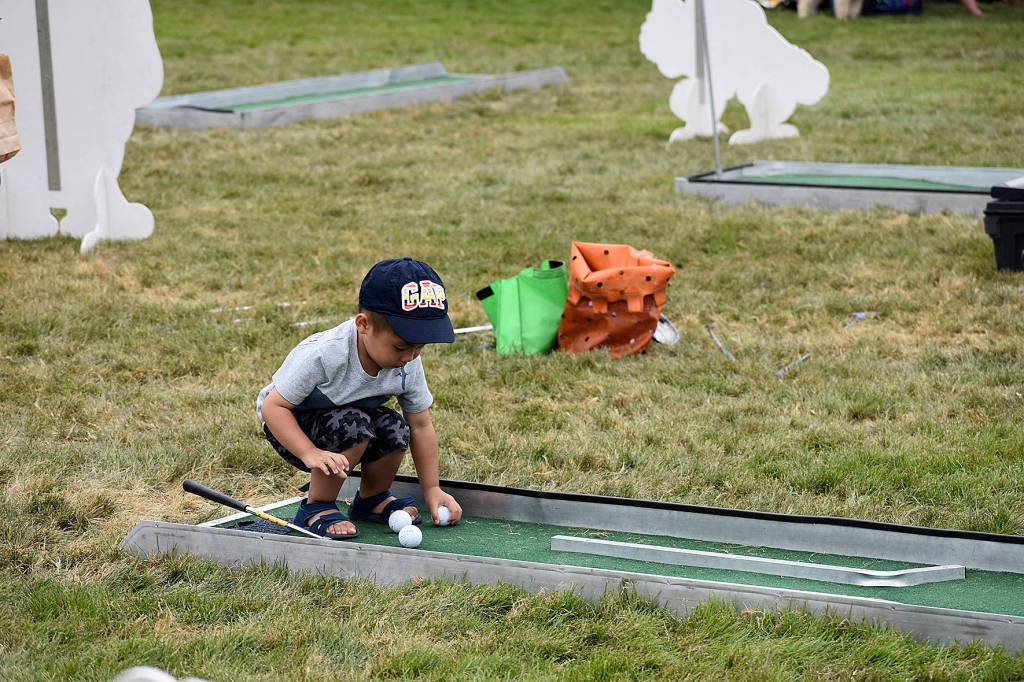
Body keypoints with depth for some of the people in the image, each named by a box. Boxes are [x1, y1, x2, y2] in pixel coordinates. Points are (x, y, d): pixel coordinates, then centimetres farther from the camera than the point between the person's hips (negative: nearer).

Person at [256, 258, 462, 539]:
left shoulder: (409, 366, -16)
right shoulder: (325, 354, -35)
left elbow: (421, 426, -3)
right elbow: (274, 407, -31)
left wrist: (432, 490, -3)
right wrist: (311, 454, -44)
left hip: (348, 416, 6)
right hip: (292, 423, -6)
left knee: (396, 430, -23)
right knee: (354, 427, -35)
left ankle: (372, 498, 7)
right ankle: (316, 508, -13)